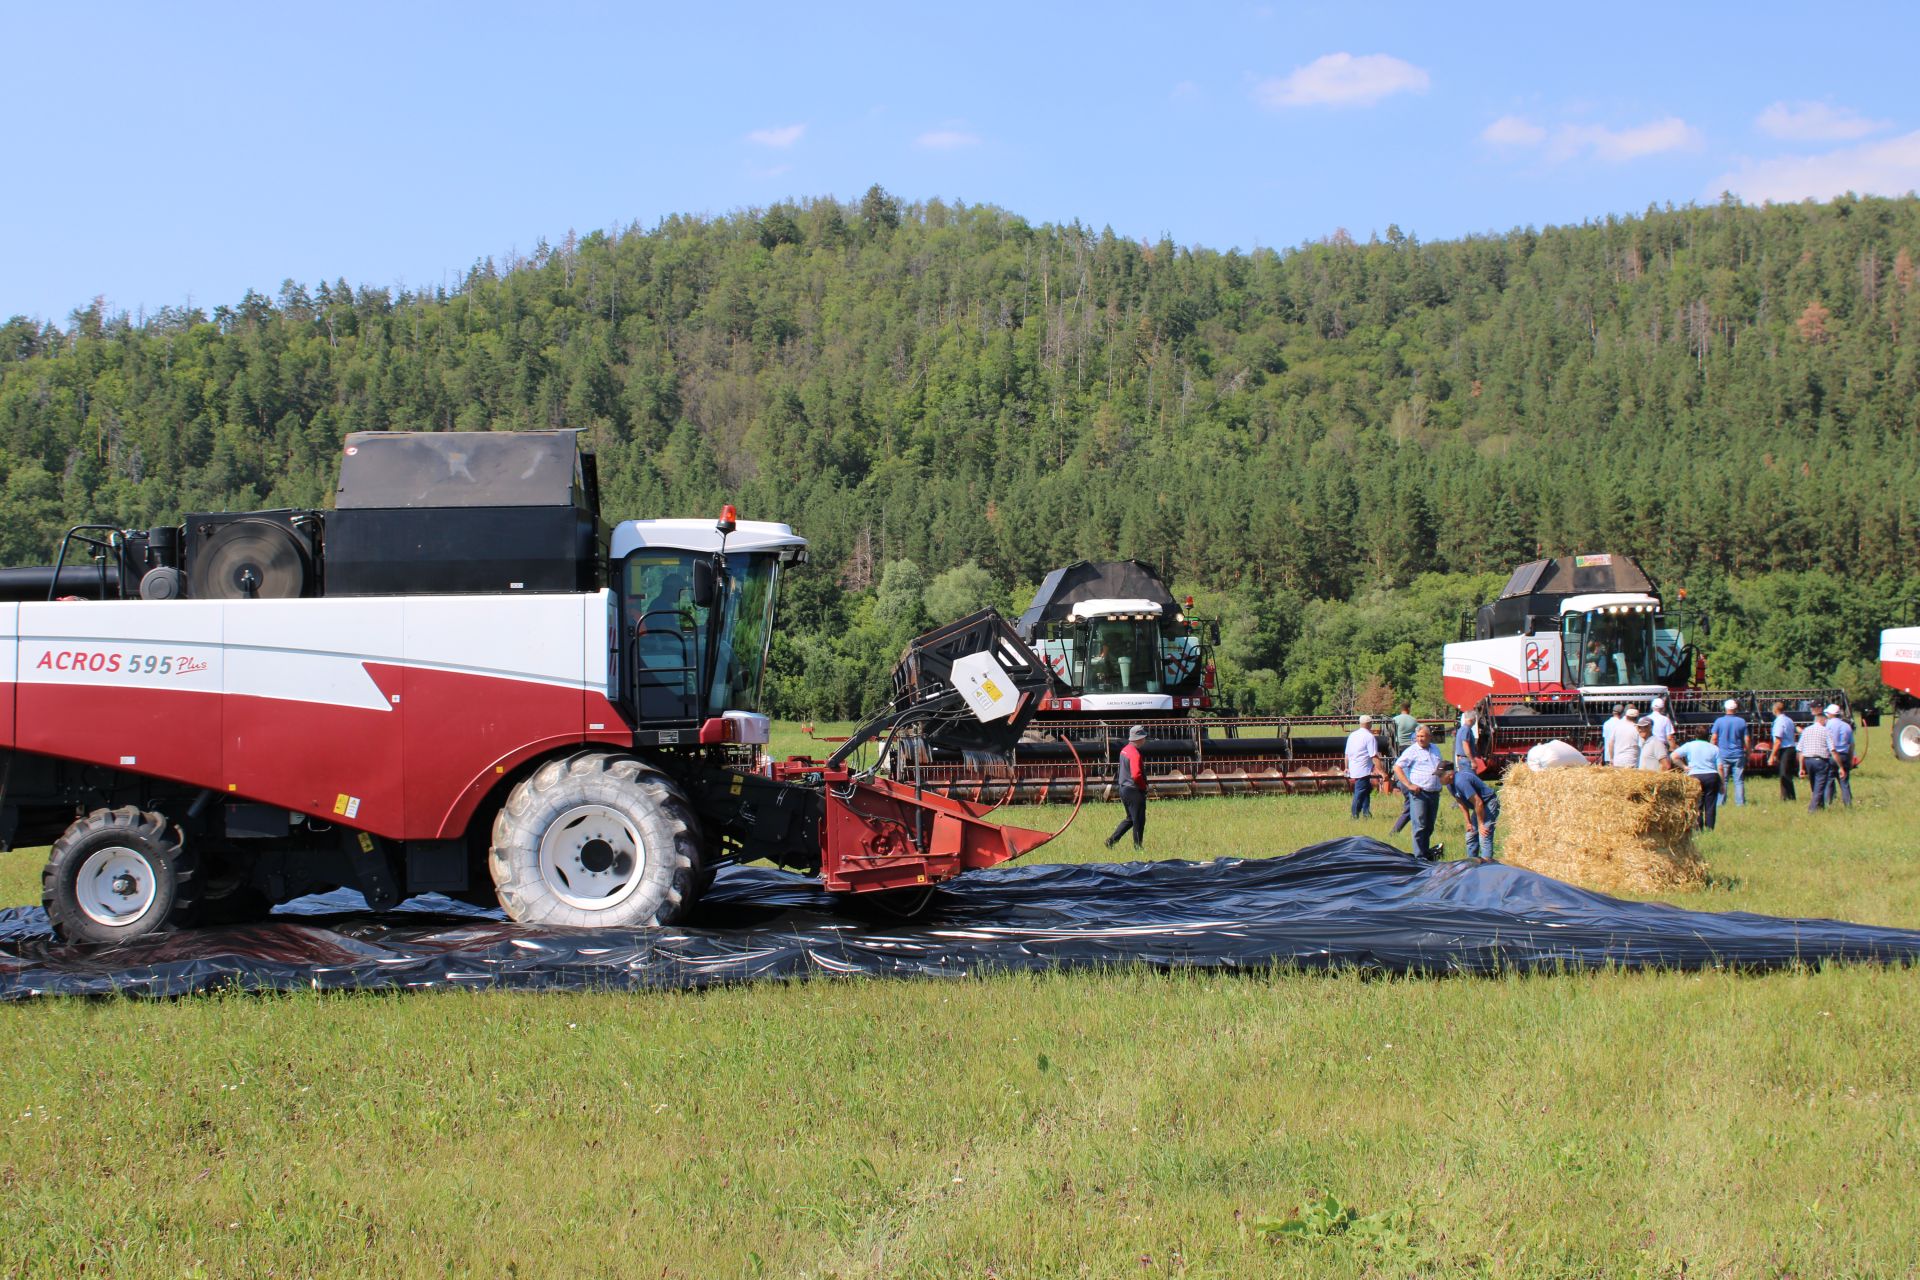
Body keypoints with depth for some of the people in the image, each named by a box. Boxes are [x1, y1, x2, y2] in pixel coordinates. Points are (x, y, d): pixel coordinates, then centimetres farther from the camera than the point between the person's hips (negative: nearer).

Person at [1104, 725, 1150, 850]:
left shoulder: (1125, 750, 10)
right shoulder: (1135, 753, -19)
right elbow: (1136, 775, -27)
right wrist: (1144, 786, -12)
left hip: (1123, 788, 9)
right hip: (1134, 791, -9)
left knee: (1130, 819, 18)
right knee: (1138, 821, 1)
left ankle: (1112, 840, 13)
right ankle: (1138, 846, 7)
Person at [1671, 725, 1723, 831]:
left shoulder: (1689, 746, 6)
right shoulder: (1714, 748, 10)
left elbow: (1674, 756, -5)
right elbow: (1720, 768, 5)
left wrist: (1684, 766, 4)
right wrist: (1721, 784, 10)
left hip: (1695, 777, -1)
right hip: (1712, 776, 1)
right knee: (1711, 805, 4)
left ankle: (1698, 829, -4)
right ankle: (1709, 829, 3)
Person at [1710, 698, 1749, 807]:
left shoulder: (1719, 721, -3)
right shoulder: (1742, 721, -1)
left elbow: (1714, 739, -1)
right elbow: (1746, 740, 0)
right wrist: (1747, 753, 11)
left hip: (1723, 755, 0)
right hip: (1738, 755, 0)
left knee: (1722, 780, 3)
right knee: (1739, 780, 4)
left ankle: (1720, 802, 2)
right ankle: (1740, 802, 4)